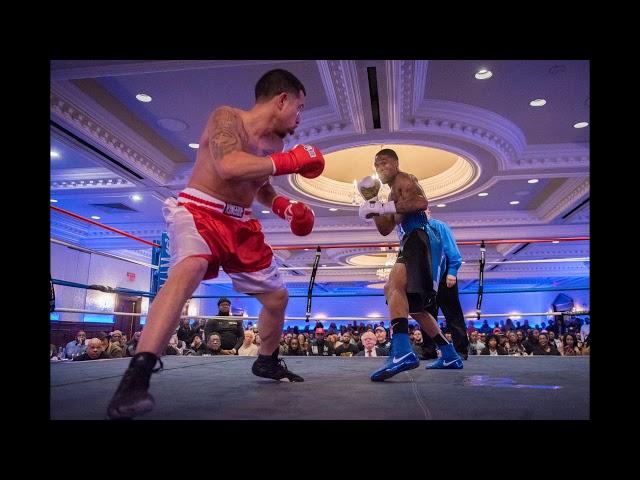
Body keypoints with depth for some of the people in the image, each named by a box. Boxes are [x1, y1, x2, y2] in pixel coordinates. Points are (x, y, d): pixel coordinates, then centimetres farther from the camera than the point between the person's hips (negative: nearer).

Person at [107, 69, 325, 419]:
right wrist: (290, 161, -25)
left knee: (278, 296, 10)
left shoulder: (275, 142, 8)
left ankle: (267, 361, 34)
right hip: (198, 210, -7)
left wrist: (283, 206, 3)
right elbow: (230, 167, -33)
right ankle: (137, 376, -39)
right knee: (188, 270, -38)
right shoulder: (226, 118, -13)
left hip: (241, 224, 8)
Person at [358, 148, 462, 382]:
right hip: (414, 242, 11)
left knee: (395, 285, -33)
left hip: (420, 239, -11)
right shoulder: (394, 194, 32)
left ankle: (402, 352, -50)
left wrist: (385, 207, -20)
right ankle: (450, 355, 24)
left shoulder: (404, 179, 3)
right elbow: (385, 229, 28)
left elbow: (422, 202, -17)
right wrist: (375, 206, 14)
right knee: (414, 305, 18)